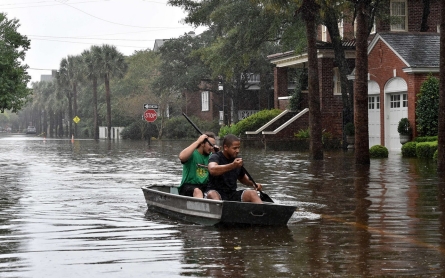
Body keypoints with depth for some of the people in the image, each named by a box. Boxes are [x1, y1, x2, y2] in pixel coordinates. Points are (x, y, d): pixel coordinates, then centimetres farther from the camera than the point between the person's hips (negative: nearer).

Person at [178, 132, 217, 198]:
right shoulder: (192, 153, -2)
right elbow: (182, 157, -26)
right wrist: (197, 142, -19)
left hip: (205, 187, 6)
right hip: (188, 186, -6)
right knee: (197, 191, -37)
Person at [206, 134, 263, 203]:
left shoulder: (237, 160, 11)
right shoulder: (215, 157, -7)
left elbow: (242, 178, 29)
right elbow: (212, 170, -32)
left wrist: (253, 183, 7)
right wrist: (232, 165, -42)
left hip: (232, 194, 5)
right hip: (216, 192, -5)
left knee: (252, 193, -17)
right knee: (212, 194, -37)